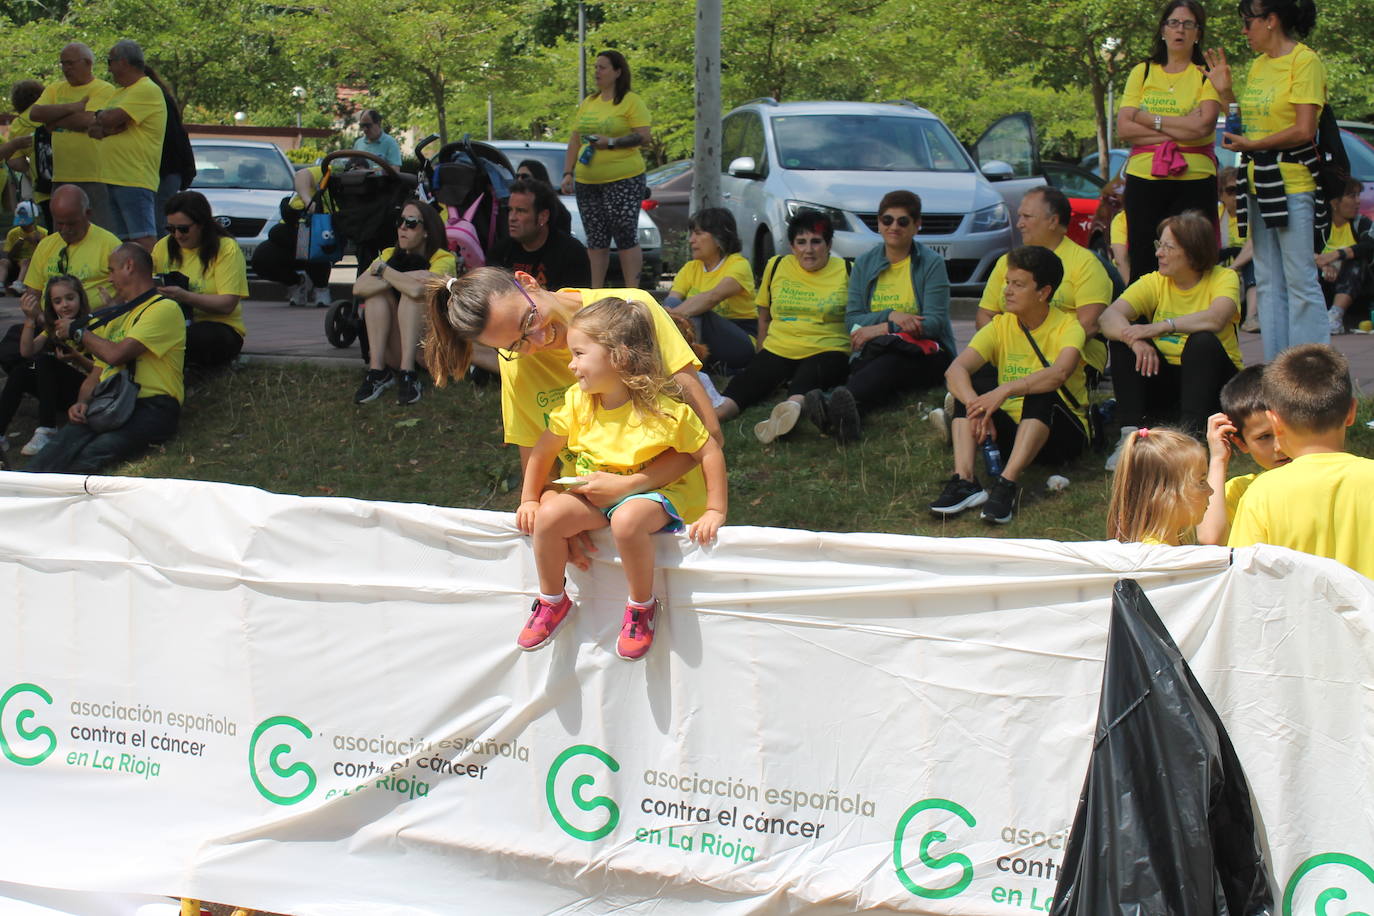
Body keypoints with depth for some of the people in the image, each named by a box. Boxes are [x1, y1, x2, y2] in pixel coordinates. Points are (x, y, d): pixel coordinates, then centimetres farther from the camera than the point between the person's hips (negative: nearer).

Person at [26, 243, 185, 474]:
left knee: (95, 453, -35)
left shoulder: (165, 309, 2)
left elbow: (116, 354, -10)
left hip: (150, 407, -6)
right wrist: (82, 402, 3)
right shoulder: (116, 317, 31)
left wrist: (77, 331, 7)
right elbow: (96, 374, 27)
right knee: (65, 441, -27)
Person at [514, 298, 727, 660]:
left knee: (627, 521, -39)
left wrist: (715, 512, -14)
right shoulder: (578, 403, -6)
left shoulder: (664, 410, -20)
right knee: (549, 515, -23)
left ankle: (642, 606, -14)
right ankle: (552, 600, 2)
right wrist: (529, 500, 7)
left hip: (651, 494, -5)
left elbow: (710, 453, -13)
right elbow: (545, 448, 7)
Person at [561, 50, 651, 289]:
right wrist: (568, 173, 9)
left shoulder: (631, 102, -4)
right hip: (587, 181, 7)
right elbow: (574, 139, 18)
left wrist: (612, 142, -20)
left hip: (623, 180, -7)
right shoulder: (588, 103, 16)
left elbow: (644, 136, -12)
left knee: (626, 237, -7)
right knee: (596, 239, 9)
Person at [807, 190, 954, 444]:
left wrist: (884, 329, -18)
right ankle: (847, 414, -73)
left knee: (891, 361, -41)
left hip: (925, 354, -3)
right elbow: (851, 320, 5)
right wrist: (891, 316, -14)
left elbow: (935, 322, -7)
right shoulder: (864, 263, 14)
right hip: (874, 353, 3)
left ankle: (835, 404, -71)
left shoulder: (931, 264, 4)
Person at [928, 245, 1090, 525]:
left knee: (1041, 392, -33)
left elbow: (1059, 373, -33)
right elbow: (955, 370, -15)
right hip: (1010, 430, 4)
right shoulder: (1000, 326, 1)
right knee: (968, 384, -17)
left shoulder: (1067, 327, -11)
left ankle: (1007, 484, -44)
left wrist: (1005, 390, -44)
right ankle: (963, 480, -33)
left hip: (1060, 434, -4)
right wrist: (977, 407, -34)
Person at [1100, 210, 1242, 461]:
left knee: (1203, 342, -31)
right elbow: (1109, 316, -17)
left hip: (1212, 379, -3)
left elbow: (1216, 319, -32)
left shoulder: (1224, 278, -9)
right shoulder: (1154, 282, -1)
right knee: (1123, 338, -19)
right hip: (1162, 379, 3)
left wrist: (1160, 327, -38)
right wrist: (1136, 341, -38)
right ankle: (1130, 437, -25)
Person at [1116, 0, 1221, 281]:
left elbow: (1203, 125, -12)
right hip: (1144, 178, 2)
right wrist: (1179, 129, -8)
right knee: (1143, 262, 1)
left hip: (1194, 181, -2)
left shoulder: (1207, 75, 5)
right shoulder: (1142, 73, 12)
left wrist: (1150, 119, -6)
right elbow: (1124, 128, -1)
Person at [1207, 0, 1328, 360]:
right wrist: (1225, 91, 10)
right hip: (1259, 182, 9)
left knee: (1300, 281, -8)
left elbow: (1304, 131, -17)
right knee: (1268, 282, 10)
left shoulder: (1305, 61, -10)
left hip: (1292, 181, -9)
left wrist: (1252, 145, -15)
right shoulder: (1259, 65, 16)